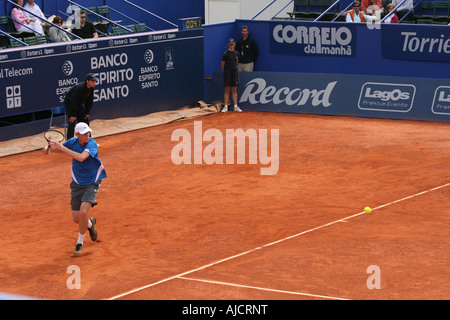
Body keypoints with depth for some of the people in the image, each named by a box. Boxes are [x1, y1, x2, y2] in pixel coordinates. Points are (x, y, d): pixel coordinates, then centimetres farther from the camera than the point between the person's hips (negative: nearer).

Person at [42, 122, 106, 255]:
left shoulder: (92, 144, -20)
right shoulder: (72, 142, -6)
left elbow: (81, 158, -38)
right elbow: (59, 147, 14)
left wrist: (62, 148, -35)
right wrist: (48, 148, -10)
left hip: (92, 183, -4)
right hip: (77, 184, 4)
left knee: (83, 212, -22)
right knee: (76, 218, 1)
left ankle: (79, 243, 0)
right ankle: (90, 223, 38)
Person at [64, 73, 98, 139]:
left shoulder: (91, 88, -11)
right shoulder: (79, 88, -34)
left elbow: (90, 101, 3)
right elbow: (73, 101, -30)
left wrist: (87, 113, 1)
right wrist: (73, 115, -26)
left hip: (80, 103, 8)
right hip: (69, 103, -8)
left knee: (85, 121, 10)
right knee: (72, 123, -17)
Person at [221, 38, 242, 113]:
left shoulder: (236, 53, 6)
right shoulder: (226, 54, -8)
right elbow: (223, 64, -2)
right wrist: (224, 72, 6)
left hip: (235, 72, 4)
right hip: (227, 72, -4)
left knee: (234, 90, 6)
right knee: (227, 90, -1)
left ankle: (235, 107, 7)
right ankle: (226, 107, 2)